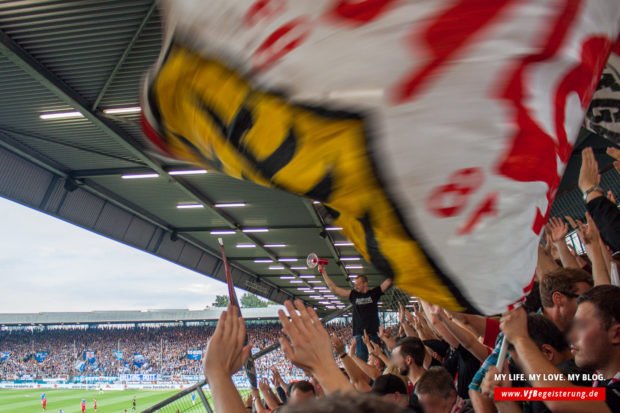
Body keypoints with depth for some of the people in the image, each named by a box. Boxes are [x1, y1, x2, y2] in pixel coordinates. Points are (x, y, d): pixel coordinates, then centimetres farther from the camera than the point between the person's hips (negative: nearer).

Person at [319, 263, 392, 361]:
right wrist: (323, 272, 10)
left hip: (374, 334, -1)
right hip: (359, 334, 1)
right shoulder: (353, 295, 9)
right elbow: (333, 288, 11)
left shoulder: (374, 293, 6)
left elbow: (389, 281, 1)